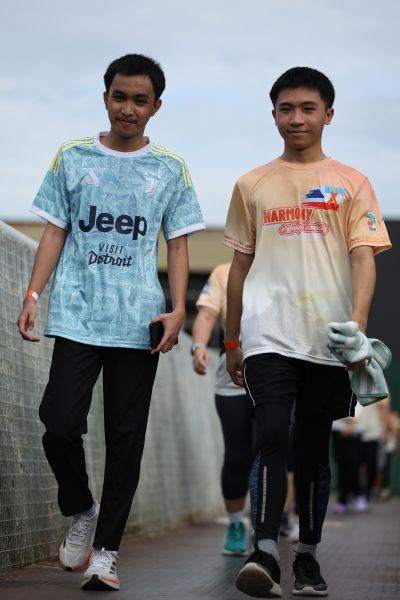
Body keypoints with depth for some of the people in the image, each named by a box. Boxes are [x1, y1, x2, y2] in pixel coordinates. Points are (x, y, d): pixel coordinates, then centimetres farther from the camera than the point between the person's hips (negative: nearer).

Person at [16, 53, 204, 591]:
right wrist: (33, 294, -1)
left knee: (126, 437, 1)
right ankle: (81, 511, 16)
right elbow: (55, 231, 9)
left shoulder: (170, 170, 9)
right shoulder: (73, 158, 9)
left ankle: (106, 549, 10)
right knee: (59, 425, -12)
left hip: (139, 324, 1)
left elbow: (178, 245, 9)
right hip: (77, 318, 0)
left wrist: (178, 309, -4)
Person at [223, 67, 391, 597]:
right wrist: (231, 341, 14)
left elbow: (364, 256, -3)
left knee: (314, 448, 8)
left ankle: (308, 556, 18)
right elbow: (240, 264, 15)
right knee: (272, 436, -16)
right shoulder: (252, 185, 11)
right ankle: (265, 554, -21)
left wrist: (357, 323, -19)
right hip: (268, 335, 0)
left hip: (327, 339, 0)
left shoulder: (350, 184, 6)